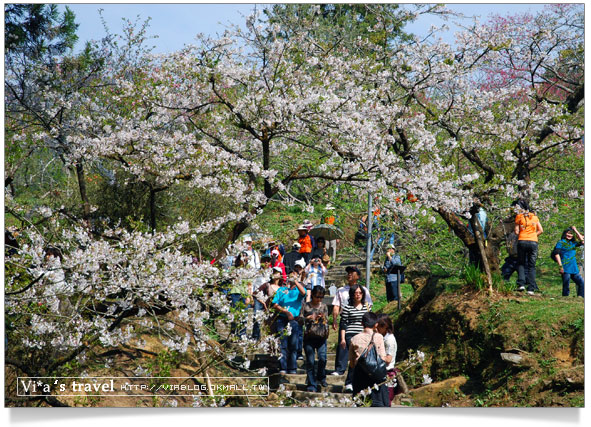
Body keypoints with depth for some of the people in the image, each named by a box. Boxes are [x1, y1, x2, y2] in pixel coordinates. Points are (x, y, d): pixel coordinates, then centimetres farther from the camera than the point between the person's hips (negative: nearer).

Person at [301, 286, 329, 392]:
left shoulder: (324, 306, 12)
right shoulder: (305, 306, 7)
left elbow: (327, 321, 12)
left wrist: (323, 318, -9)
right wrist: (308, 318, -10)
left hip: (321, 336, 1)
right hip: (309, 336, -1)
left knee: (322, 358, -14)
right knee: (310, 361, -2)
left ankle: (321, 378, 11)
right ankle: (312, 385, 4)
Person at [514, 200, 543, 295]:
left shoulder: (519, 216, 1)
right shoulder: (534, 216, 12)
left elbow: (516, 232, 0)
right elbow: (541, 230, 10)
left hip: (522, 241, -2)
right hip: (534, 242, 2)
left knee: (521, 263, 12)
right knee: (532, 266, 5)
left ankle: (521, 284, -6)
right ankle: (531, 288, -1)